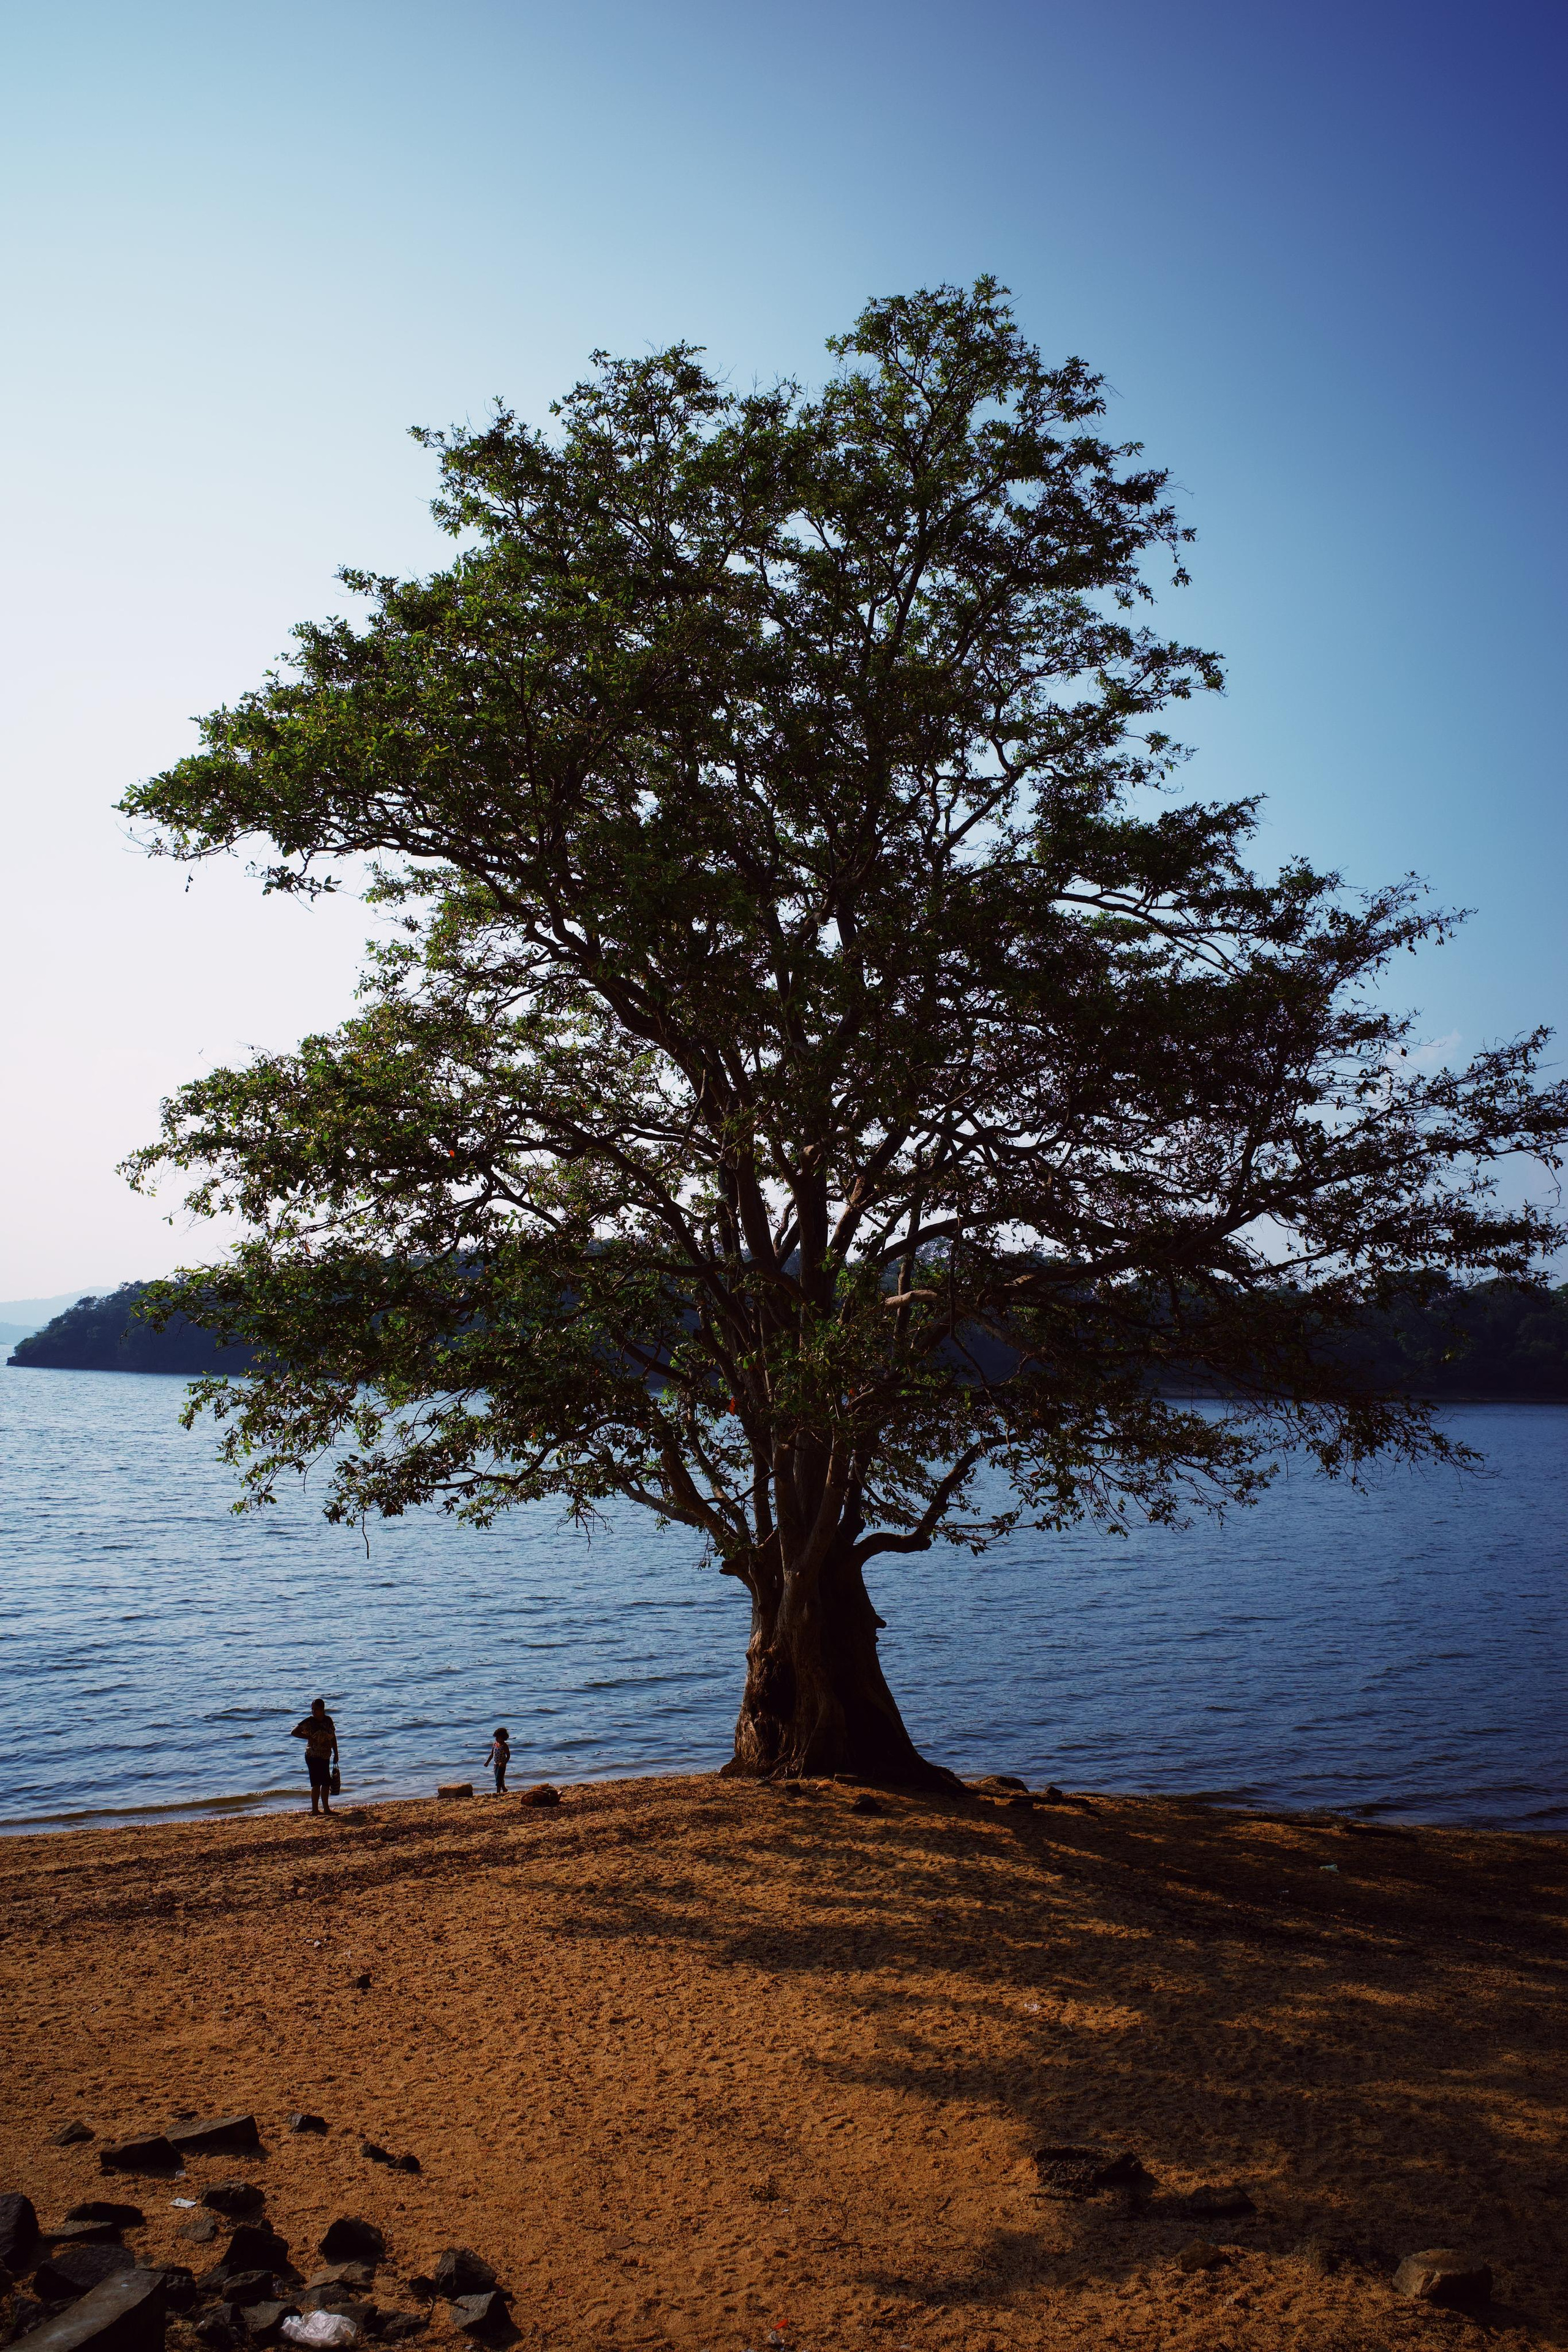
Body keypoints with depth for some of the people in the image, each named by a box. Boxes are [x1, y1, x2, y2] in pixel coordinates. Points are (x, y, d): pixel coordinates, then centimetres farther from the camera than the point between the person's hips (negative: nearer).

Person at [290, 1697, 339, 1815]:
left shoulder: (328, 1720, 4)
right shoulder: (309, 1721, -10)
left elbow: (333, 1737, 11)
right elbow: (294, 1733, -7)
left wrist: (336, 1754, 11)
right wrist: (309, 1737, -15)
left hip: (325, 1757, 6)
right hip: (313, 1757, -6)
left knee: (327, 1783, 11)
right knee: (317, 1783, -6)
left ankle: (326, 1808, 20)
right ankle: (315, 1809, 1)